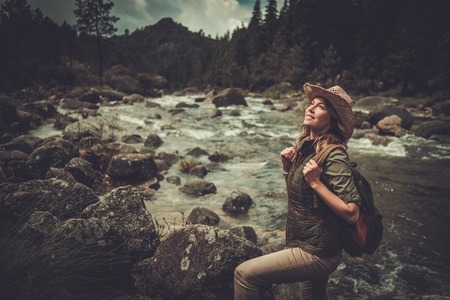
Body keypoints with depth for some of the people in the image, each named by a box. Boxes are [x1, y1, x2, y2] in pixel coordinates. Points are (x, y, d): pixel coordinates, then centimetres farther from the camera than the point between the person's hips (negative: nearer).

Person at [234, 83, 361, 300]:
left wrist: (316, 183, -26)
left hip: (317, 253, -8)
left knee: (244, 274, -10)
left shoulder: (333, 157, -21)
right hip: (313, 248, 9)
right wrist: (288, 166, -1)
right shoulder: (306, 146, 3)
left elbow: (351, 214, -24)